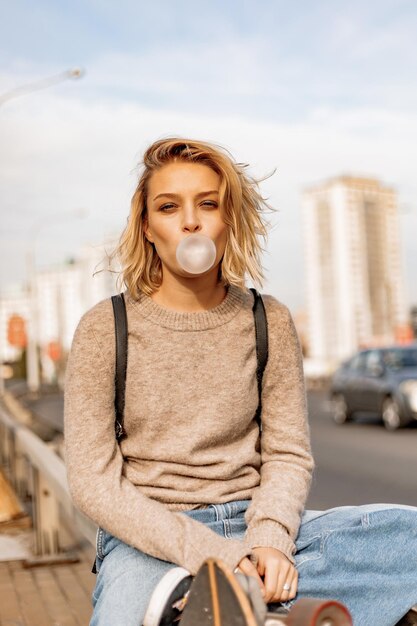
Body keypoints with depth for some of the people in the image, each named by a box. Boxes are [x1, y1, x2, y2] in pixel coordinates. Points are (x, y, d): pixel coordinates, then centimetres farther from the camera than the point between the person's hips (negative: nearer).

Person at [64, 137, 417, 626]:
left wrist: (268, 539, -17)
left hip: (251, 526, 4)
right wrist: (209, 552, -18)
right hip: (147, 538, -3)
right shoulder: (104, 329, -3)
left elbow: (288, 455, 4)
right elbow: (93, 480, -6)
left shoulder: (269, 322, 4)